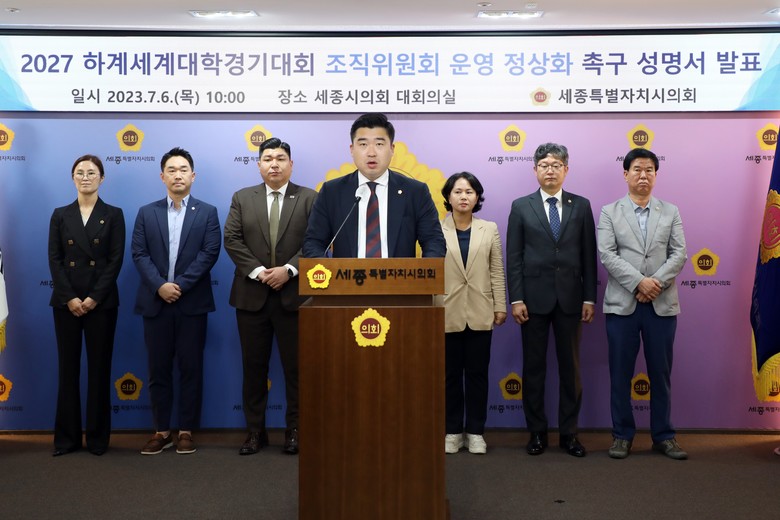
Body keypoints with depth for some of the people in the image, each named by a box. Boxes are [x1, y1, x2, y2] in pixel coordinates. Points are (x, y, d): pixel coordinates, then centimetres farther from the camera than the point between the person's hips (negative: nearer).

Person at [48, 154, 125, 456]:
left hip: (101, 302, -2)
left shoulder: (113, 215, 3)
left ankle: (98, 437, 12)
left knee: (99, 369, 3)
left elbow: (115, 260, -4)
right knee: (68, 368, 5)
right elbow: (54, 260, 2)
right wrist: (70, 298, -10)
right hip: (66, 302, 2)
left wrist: (94, 298, -12)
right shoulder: (60, 215, 8)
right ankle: (67, 437, 14)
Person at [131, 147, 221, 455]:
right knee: (158, 369, 5)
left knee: (191, 369, 3)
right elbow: (139, 254, 1)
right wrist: (160, 285, -13)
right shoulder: (147, 213, 10)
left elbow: (210, 253, -6)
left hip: (192, 302, -1)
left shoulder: (207, 213, 5)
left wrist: (180, 285, -14)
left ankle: (187, 431, 12)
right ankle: (161, 431, 14)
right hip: (155, 302, 2)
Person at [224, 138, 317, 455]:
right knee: (254, 366, 7)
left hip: (293, 294, -2)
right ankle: (255, 431, 16)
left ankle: (295, 430, 14)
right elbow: (232, 240, 1)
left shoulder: (310, 199, 4)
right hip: (252, 295, 2)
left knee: (296, 366, 3)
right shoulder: (242, 198, 10)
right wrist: (258, 271, -11)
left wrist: (289, 269, -16)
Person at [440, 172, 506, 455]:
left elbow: (497, 271, 5)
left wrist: (500, 306, 0)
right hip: (448, 313, -1)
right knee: (451, 374, 7)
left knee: (477, 373, 6)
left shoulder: (490, 229, 6)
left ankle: (475, 432, 17)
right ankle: (452, 431, 18)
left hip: (480, 313, 1)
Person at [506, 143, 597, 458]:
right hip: (534, 298, -1)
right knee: (533, 367, 5)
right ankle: (536, 432, 16)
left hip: (570, 298, 1)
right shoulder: (521, 207, 4)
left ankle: (568, 433, 16)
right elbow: (513, 257, 0)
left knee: (570, 367, 6)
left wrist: (589, 297, 0)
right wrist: (516, 298, -7)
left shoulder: (581, 206, 7)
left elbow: (589, 255, 6)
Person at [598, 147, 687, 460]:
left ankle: (663, 436, 18)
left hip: (662, 305, 1)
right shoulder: (609, 212, 5)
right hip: (622, 304, -1)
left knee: (661, 373, 7)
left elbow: (679, 253, 2)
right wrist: (639, 282, -17)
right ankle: (622, 435, 14)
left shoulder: (671, 212, 11)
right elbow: (606, 255, -6)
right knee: (620, 373, 4)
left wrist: (656, 282, -13)